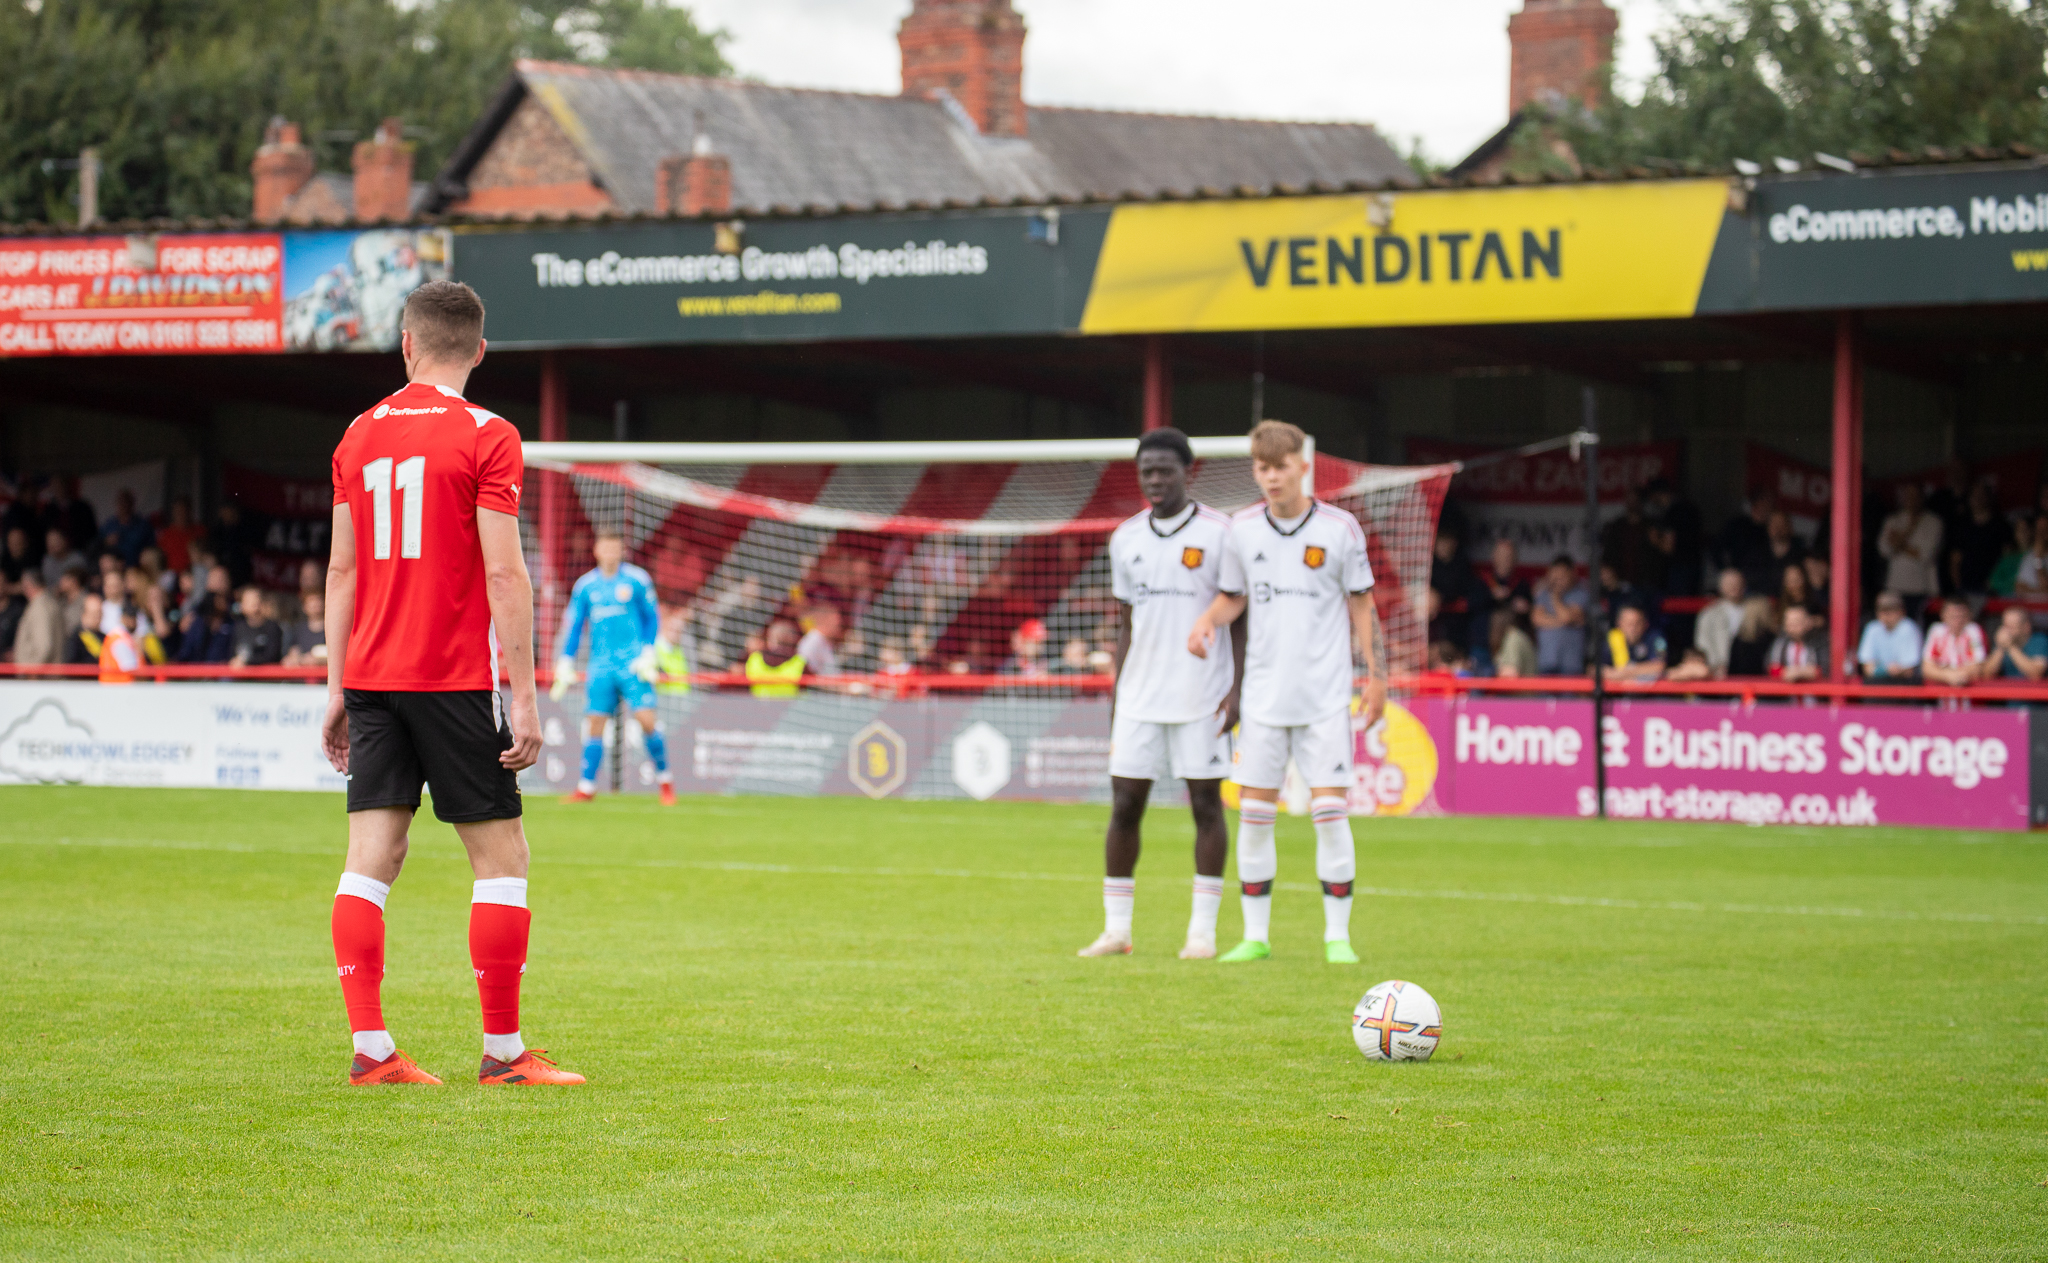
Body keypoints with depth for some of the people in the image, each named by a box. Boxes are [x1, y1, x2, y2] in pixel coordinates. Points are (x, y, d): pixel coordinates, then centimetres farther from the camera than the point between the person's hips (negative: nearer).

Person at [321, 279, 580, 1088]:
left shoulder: (361, 436, 8)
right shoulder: (485, 437, -6)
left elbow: (342, 569, 9)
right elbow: (503, 574, -11)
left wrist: (337, 689, 14)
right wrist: (523, 697, -9)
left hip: (372, 680, 5)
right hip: (455, 680, -5)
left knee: (371, 858, 3)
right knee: (500, 856, 3)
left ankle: (370, 1047, -1)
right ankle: (503, 1052, 3)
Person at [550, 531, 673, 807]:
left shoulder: (637, 580, 1)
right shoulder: (585, 585, 9)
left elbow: (652, 618, 6)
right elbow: (574, 626, 14)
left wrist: (649, 655, -3)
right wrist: (565, 667, 9)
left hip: (632, 663, -3)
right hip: (600, 665, 3)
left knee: (646, 719, -13)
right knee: (594, 722, -3)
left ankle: (665, 780, 2)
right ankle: (586, 787, 4)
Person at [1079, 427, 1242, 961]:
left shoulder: (1219, 533, -3)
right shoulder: (1125, 539, 10)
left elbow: (1239, 617, -2)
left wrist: (1238, 689, -10)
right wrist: (1117, 693, 11)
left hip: (1201, 697, -4)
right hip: (1139, 697, 4)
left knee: (1206, 804, -1)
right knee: (1124, 806, 1)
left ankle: (1203, 931, 4)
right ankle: (1116, 929, 7)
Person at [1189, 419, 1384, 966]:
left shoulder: (1339, 528, -4)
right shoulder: (1243, 528, 3)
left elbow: (1361, 605, 2)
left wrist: (1377, 676, -2)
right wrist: (1206, 622, -6)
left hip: (1326, 694, -3)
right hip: (1264, 690, 3)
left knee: (1330, 814, -6)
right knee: (1253, 815, 2)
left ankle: (1337, 935, 2)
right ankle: (1255, 936, 11)